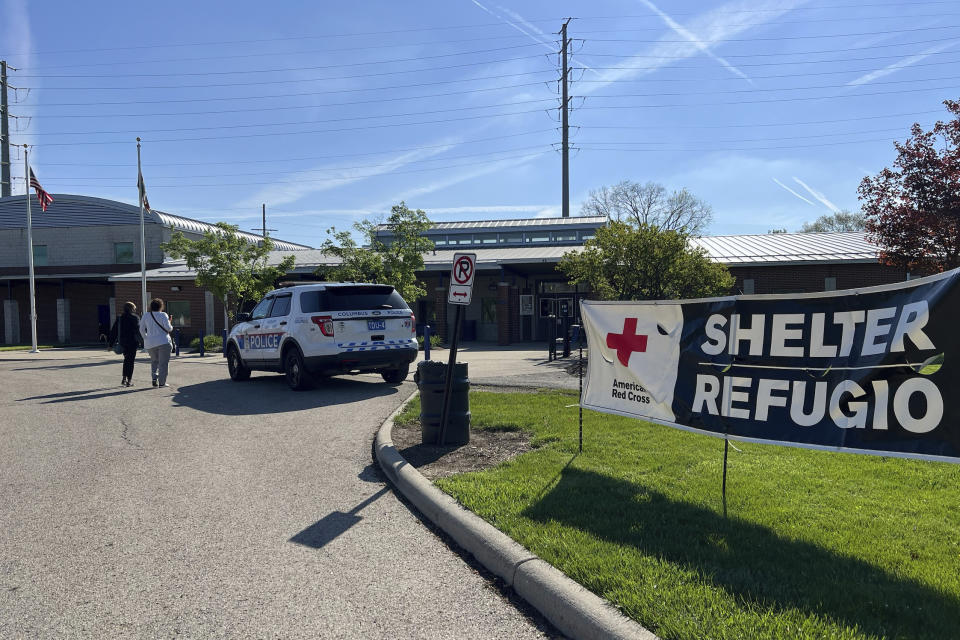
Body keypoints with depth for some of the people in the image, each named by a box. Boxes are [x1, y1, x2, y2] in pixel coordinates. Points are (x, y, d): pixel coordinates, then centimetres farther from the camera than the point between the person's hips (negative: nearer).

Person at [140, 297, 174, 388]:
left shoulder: (146, 316, 8)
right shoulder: (163, 315, -5)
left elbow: (141, 329, 11)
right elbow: (168, 327, -12)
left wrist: (146, 338, 22)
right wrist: (171, 327, 9)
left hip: (150, 343, 4)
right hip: (163, 342, -4)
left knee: (154, 361, 22)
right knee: (163, 362, 1)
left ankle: (154, 377, 6)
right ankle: (162, 382, -2)